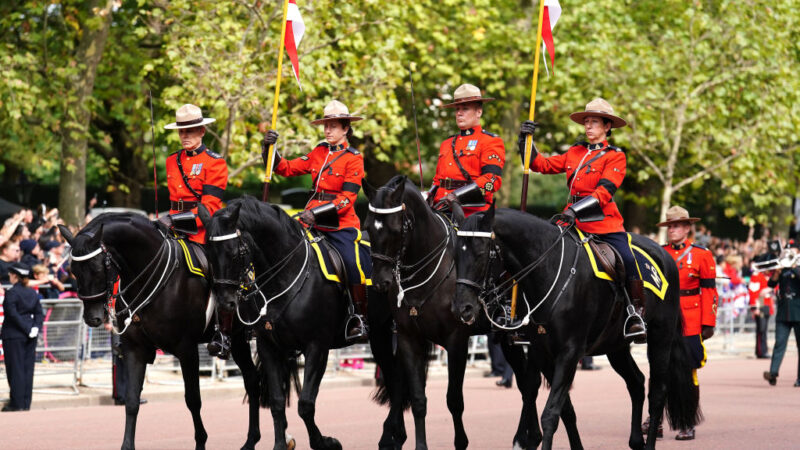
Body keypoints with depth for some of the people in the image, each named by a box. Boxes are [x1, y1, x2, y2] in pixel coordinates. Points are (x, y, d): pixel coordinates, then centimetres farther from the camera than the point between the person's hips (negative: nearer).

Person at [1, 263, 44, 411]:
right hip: (30, 338, 6)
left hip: (14, 336, -6)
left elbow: (13, 314, -18)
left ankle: (17, 403, 0)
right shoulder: (33, 293, 8)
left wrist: (28, 330, -13)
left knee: (15, 368, -1)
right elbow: (39, 313, 7)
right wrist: (35, 327, -3)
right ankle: (26, 403, 12)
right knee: (28, 368, 9)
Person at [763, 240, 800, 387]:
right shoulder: (783, 268, 12)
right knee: (779, 343, -9)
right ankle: (773, 373, -18)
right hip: (783, 313, 2)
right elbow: (771, 283, 2)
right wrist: (777, 271, -13)